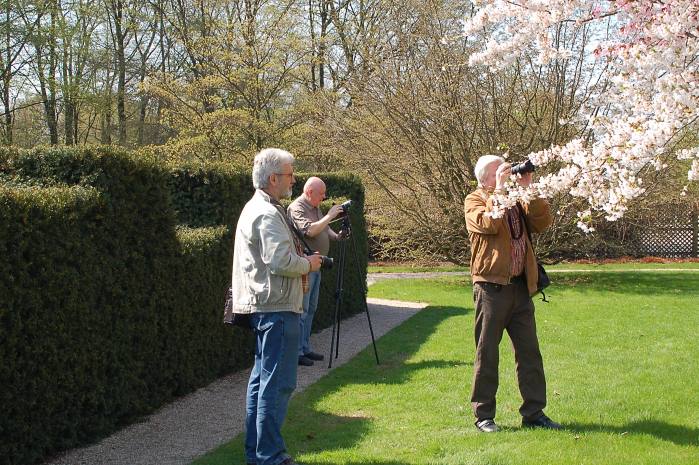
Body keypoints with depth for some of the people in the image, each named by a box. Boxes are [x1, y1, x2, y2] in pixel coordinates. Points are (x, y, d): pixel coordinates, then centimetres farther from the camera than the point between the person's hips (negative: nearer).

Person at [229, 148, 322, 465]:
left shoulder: (256, 208, 18)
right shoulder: (268, 214, -16)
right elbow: (281, 261, -24)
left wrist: (301, 258, 13)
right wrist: (309, 264, -7)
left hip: (262, 306, 11)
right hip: (277, 307, -11)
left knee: (262, 377, 15)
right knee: (277, 383, -7)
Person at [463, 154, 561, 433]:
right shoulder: (474, 201, 0)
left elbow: (542, 223, 1)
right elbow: (489, 224, -20)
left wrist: (529, 189, -5)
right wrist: (500, 190, -16)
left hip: (520, 286, 6)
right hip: (492, 287, -5)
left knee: (530, 352, 7)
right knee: (487, 353, 1)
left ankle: (534, 413, 15)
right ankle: (483, 415, 9)